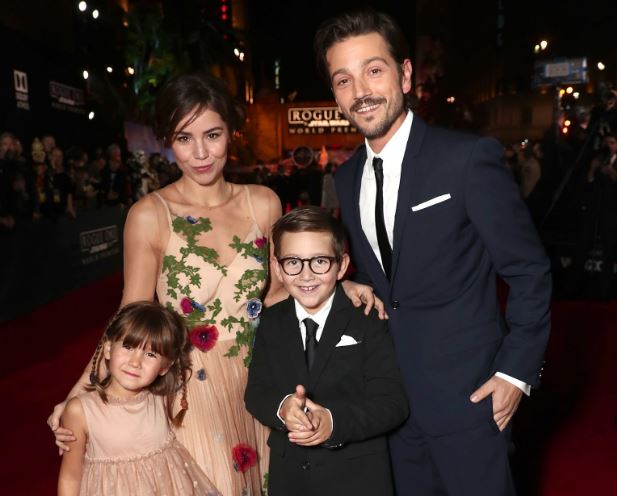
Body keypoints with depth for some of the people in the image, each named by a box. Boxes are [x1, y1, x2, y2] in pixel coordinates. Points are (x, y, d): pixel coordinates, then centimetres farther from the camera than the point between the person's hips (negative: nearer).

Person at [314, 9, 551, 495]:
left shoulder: (470, 157, -15)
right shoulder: (347, 178, 3)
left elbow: (529, 271, -10)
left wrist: (518, 370, -11)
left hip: (465, 393, -5)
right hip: (392, 394, 5)